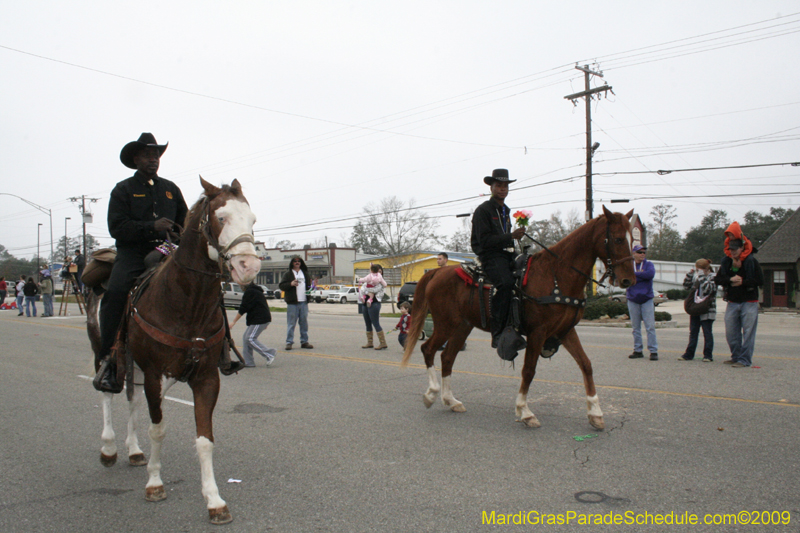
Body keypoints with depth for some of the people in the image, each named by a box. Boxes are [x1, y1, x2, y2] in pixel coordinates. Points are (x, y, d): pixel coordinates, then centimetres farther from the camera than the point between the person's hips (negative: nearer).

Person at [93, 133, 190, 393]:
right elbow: (116, 227, -6)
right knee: (115, 291, -29)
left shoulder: (170, 189, 20)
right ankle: (108, 359, -23)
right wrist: (151, 227, -18)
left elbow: (186, 222, 24)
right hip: (132, 254, -4)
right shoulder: (123, 189, 8)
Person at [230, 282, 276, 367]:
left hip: (260, 320, -10)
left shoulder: (249, 292, -11)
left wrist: (234, 321, -7)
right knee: (246, 338, 10)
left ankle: (269, 354, -10)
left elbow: (243, 309, -13)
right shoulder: (256, 291, 21)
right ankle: (247, 361, 10)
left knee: (250, 338, -11)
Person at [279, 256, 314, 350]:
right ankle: (289, 342, 1)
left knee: (304, 323, 7)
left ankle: (304, 341, 14)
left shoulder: (305, 274, 18)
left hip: (304, 302, 4)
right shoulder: (288, 274, 4)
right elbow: (281, 285, -3)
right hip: (292, 303, -4)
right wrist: (290, 284, -17)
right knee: (291, 323, -4)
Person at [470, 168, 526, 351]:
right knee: (506, 282, -34)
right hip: (490, 256, -8)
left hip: (506, 255, 8)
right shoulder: (483, 210, -1)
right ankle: (498, 334, -34)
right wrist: (511, 237, -16)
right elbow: (485, 240, -12)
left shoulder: (506, 211, 25)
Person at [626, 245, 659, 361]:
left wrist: (634, 274, -11)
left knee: (650, 326, -5)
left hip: (647, 300, -1)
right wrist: (641, 275, -12)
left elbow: (650, 274, -17)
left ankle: (653, 351, -3)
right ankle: (637, 351, 13)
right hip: (632, 300, 1)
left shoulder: (648, 264, 5)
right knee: (635, 327, 6)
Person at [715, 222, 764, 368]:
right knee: (731, 332, 8)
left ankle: (745, 359, -1)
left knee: (748, 332, -5)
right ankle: (736, 356, 21)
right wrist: (730, 279, -13)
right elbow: (718, 279, 4)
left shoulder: (751, 261, -5)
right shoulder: (726, 262, 6)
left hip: (749, 302, -5)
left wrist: (743, 282, -16)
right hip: (732, 302, 5)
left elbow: (760, 281, -9)